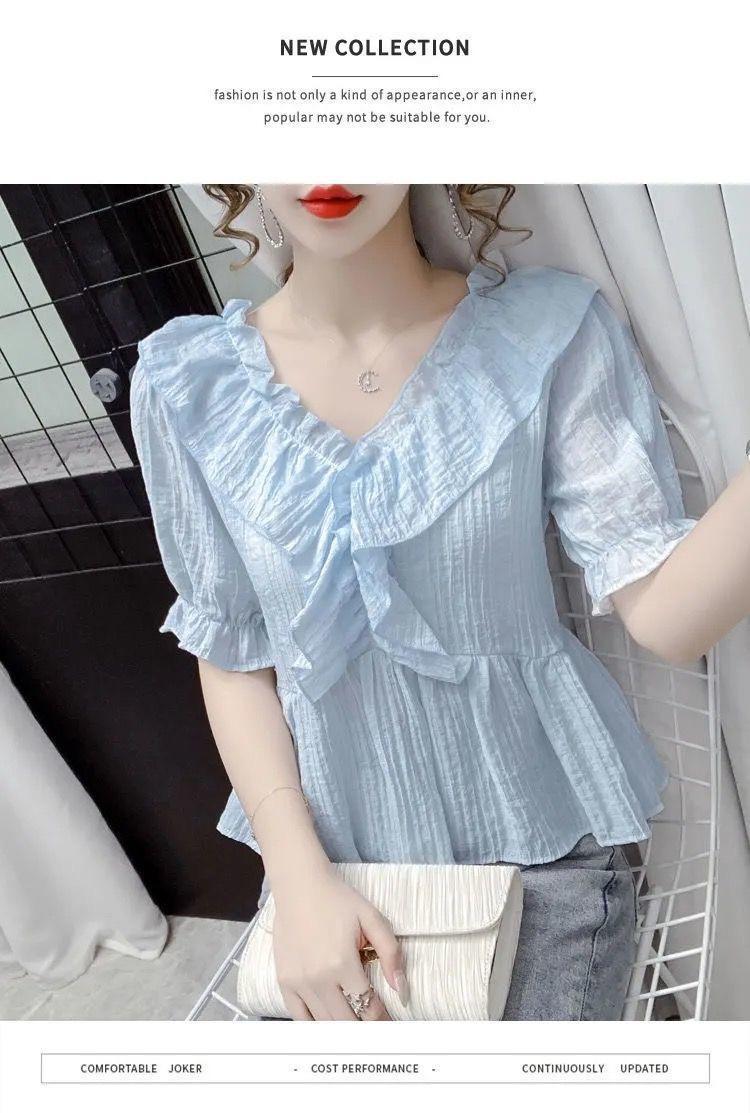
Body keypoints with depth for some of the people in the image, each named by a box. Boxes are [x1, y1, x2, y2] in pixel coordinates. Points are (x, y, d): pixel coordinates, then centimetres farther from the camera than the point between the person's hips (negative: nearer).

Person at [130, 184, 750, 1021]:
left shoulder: (551, 330, -11)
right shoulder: (185, 384, -7)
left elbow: (663, 615, -16)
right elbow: (231, 654, -3)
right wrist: (300, 878, -10)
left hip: (545, 839, 0)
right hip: (331, 846, 2)